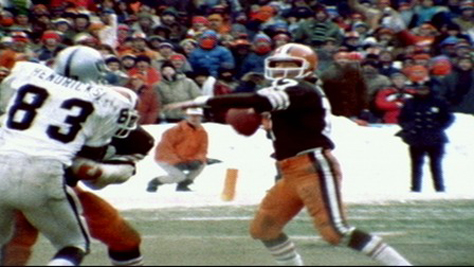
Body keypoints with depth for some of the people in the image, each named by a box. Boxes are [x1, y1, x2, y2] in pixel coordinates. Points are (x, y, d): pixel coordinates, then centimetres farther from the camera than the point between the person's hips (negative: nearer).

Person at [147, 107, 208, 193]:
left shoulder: (202, 133, -4)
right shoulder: (177, 130, -21)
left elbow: (202, 150, -4)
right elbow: (165, 147, -22)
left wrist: (197, 160, -26)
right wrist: (177, 162, -28)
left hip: (185, 160, 6)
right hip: (166, 159, -6)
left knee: (202, 164, -13)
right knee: (179, 176, -26)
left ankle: (182, 185, 0)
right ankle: (153, 183, -2)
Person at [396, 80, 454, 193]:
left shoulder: (439, 103, 1)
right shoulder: (410, 103, 5)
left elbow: (449, 118, 6)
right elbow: (401, 119, 11)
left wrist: (438, 128, -6)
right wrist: (409, 127, -7)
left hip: (435, 141, -1)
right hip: (416, 141, 1)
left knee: (436, 166, 3)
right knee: (416, 166, 4)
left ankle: (440, 189, 8)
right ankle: (415, 189, 8)